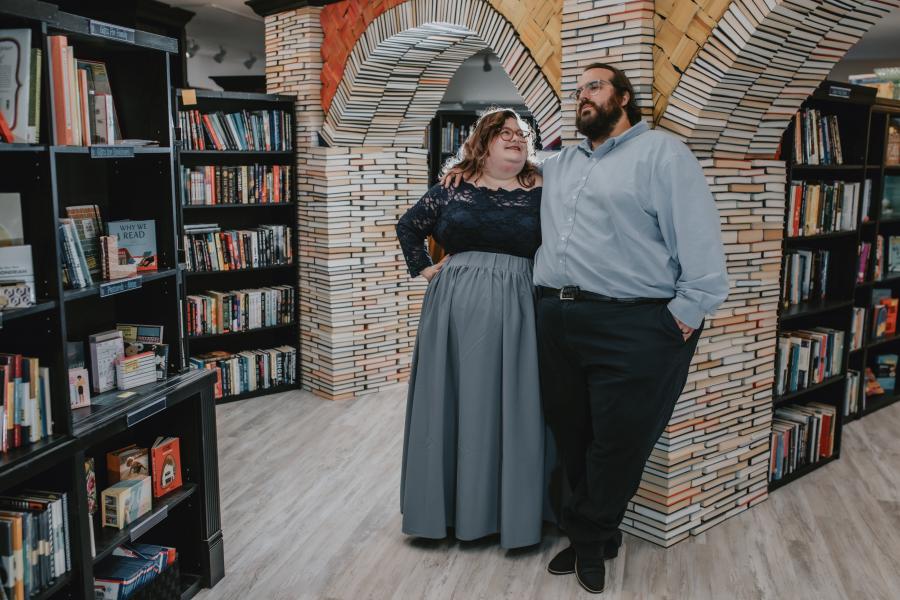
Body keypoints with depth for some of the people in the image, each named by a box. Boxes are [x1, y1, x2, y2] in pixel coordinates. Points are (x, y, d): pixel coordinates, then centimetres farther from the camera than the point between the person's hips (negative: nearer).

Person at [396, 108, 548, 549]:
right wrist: (423, 269, 9)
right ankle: (451, 506, 21)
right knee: (450, 403, 6)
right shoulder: (451, 191, 7)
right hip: (454, 306, 1)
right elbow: (408, 227, 19)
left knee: (509, 406, 3)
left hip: (513, 310, -1)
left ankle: (510, 510, 18)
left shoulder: (540, 195, 5)